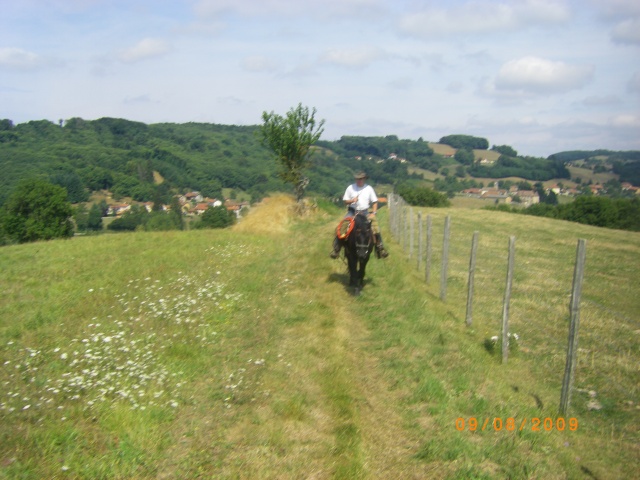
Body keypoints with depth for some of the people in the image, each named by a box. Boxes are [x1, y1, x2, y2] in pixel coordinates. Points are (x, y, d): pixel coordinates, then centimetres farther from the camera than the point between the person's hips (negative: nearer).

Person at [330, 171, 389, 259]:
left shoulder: (369, 188, 3)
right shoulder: (350, 188, 2)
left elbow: (375, 202, 7)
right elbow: (345, 201, 6)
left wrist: (373, 213, -7)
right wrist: (352, 201, -15)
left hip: (365, 213, 0)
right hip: (352, 212, 0)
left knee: (376, 227, -17)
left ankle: (380, 248, -6)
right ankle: (336, 249, -11)